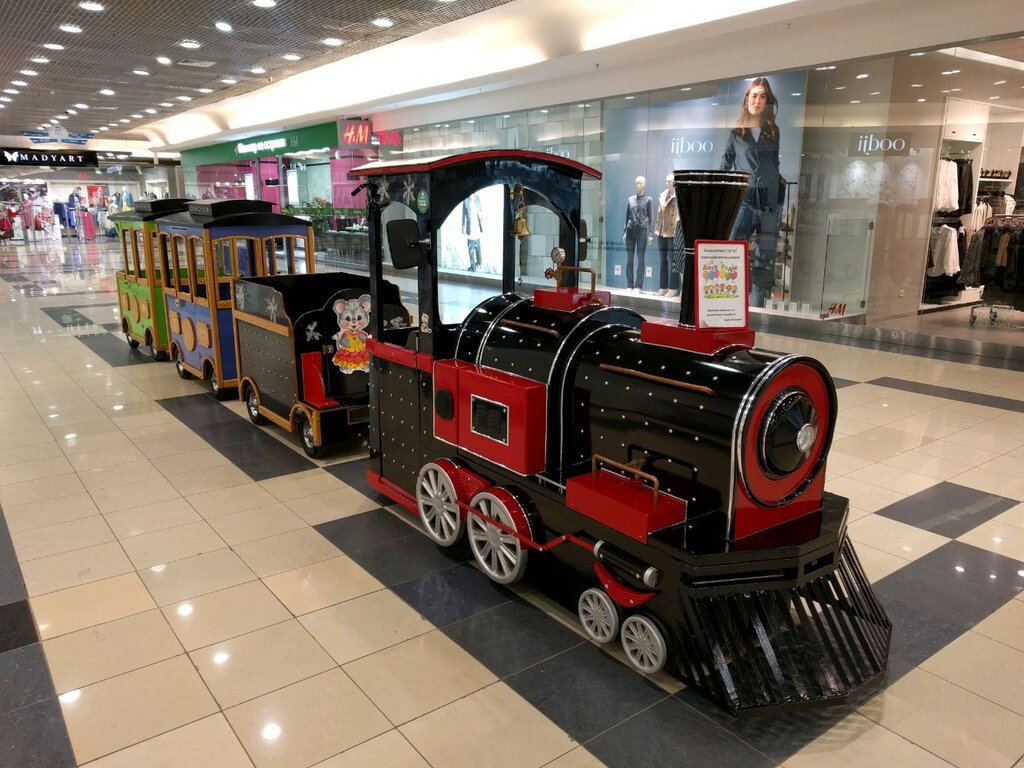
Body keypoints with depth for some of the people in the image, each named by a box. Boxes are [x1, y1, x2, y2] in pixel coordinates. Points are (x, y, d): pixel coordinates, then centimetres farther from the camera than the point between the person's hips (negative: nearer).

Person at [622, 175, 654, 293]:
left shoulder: (648, 200, 6)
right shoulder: (630, 199, 13)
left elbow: (651, 218, 3)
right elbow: (627, 216, 16)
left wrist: (650, 234, -5)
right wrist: (624, 232, 10)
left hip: (642, 230, -3)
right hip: (630, 230, 3)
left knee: (640, 259, -4)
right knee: (629, 259, 1)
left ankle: (638, 286, -4)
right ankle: (629, 286, 4)